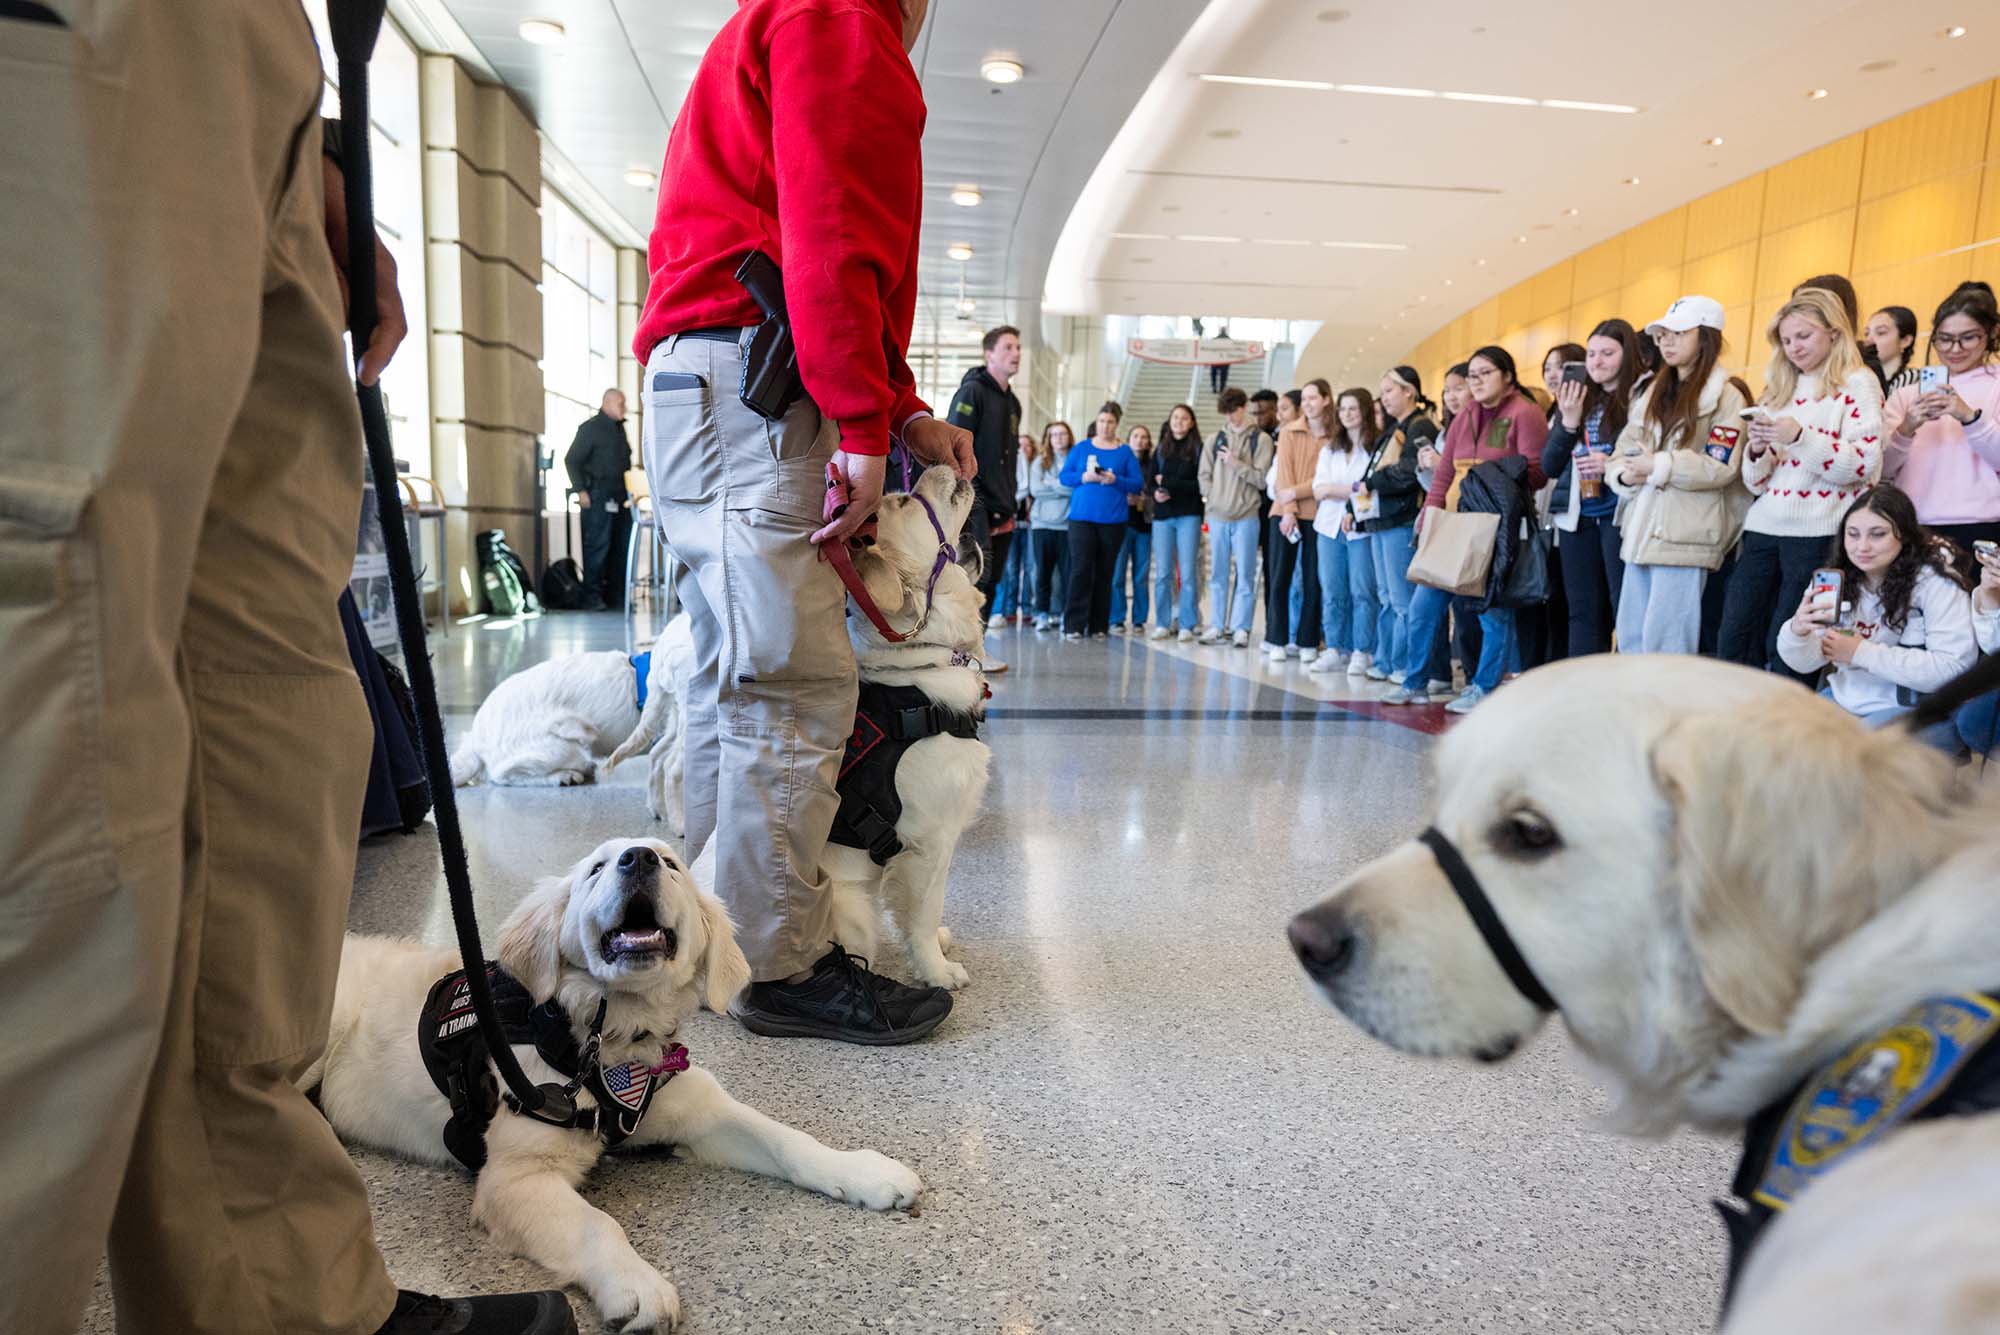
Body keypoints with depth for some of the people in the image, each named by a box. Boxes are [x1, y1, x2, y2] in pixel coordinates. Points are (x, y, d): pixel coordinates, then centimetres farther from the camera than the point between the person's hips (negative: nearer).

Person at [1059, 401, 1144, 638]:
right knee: (1080, 569, -10)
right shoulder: (1081, 448, 9)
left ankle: (1099, 625, 12)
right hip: (1081, 516, -1)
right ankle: (1074, 625, -8)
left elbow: (1138, 483, 2)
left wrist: (1115, 480, -14)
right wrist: (1085, 477, -12)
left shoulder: (1125, 452, 8)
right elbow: (1064, 476, 6)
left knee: (1105, 572, 4)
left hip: (1112, 519, 1)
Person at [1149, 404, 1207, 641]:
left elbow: (1200, 484, -6)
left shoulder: (1198, 450, 2)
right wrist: (1156, 492, -9)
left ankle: (1187, 625, 4)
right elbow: (1151, 482, 13)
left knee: (1188, 572, -2)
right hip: (1163, 515, 3)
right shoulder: (1160, 450, 14)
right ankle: (1163, 623, 10)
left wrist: (1168, 482, -11)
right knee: (1162, 573, 2)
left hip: (1188, 516, -3)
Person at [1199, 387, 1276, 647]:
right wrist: (1211, 500, 0)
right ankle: (1218, 626, 15)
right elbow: (1205, 474, 11)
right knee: (1218, 574, 8)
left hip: (1246, 516, -3)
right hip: (1217, 516, 4)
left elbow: (1263, 478, -7)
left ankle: (1241, 628, 5)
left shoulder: (1261, 440, 0)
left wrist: (1236, 464, -13)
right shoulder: (1216, 438, 10)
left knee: (1244, 574, 0)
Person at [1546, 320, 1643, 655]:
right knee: (1583, 612, 10)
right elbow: (1549, 466, 9)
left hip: (1619, 515, -6)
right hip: (1577, 517, 6)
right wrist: (1568, 422, -4)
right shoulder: (1576, 400, 13)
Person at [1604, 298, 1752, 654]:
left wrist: (1657, 467, -15)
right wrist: (1624, 474, -7)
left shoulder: (1726, 396, -3)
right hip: (1642, 529, 7)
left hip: (1685, 534, -7)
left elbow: (1720, 467, -12)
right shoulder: (1653, 393, 20)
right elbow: (1624, 448, 14)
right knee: (1630, 634, 9)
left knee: (1664, 639, -10)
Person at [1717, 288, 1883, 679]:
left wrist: (1800, 437, -21)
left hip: (1817, 532, -6)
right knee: (1733, 644, 1)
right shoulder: (1778, 390, 18)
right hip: (1765, 528, 6)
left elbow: (1865, 465, -11)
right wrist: (1756, 449, -3)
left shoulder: (1857, 384, 1)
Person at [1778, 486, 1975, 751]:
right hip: (1846, 698, 6)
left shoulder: (1935, 581, -12)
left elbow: (1954, 668, -20)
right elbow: (1804, 664, 0)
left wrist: (1863, 653, -22)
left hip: (1919, 711, -6)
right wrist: (1797, 631, -23)